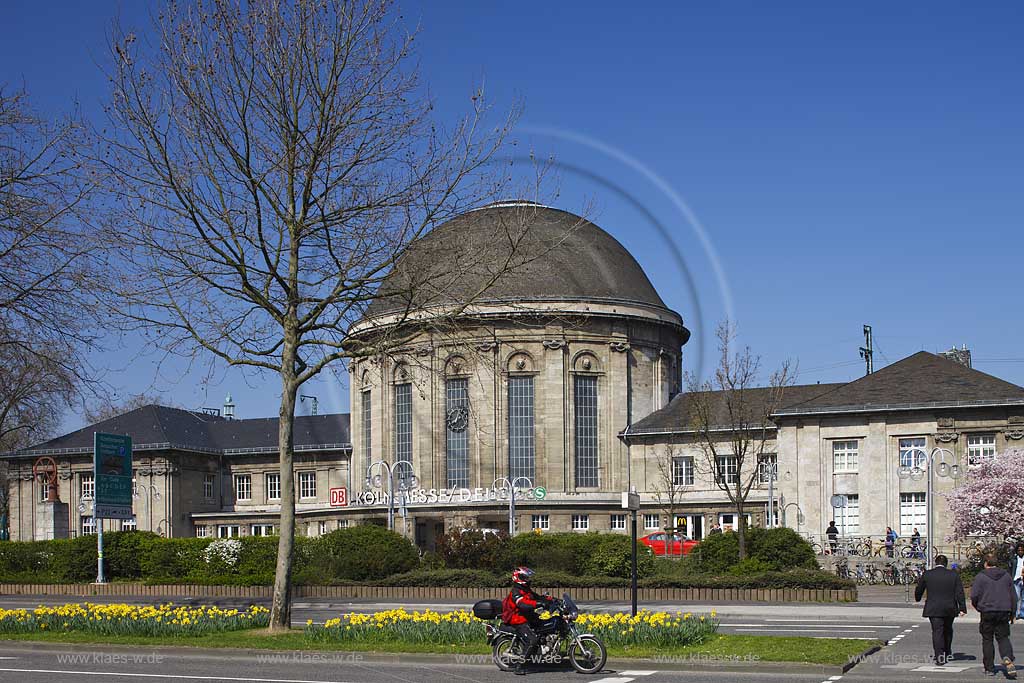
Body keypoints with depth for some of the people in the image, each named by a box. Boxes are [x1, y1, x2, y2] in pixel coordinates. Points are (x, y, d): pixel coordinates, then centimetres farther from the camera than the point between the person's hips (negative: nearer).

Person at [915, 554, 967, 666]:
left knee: (937, 631, -2)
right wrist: (962, 608, -2)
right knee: (948, 630, 20)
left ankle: (939, 657, -12)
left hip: (934, 609, -2)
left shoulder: (927, 574, -1)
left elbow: (919, 589, 11)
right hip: (950, 609, 2)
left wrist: (917, 599, 31)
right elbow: (960, 593, -3)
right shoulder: (954, 575, 1)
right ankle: (947, 653, 32)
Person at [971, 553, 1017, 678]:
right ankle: (1008, 658, -20)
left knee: (987, 640, 7)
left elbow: (974, 595, -11)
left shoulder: (980, 577, -6)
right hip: (1004, 612, 3)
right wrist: (1013, 614, 18)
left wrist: (977, 607, 10)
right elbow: (1013, 596, 11)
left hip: (987, 612, -3)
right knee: (1003, 637, 9)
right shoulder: (1006, 576, 8)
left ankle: (989, 668, 9)